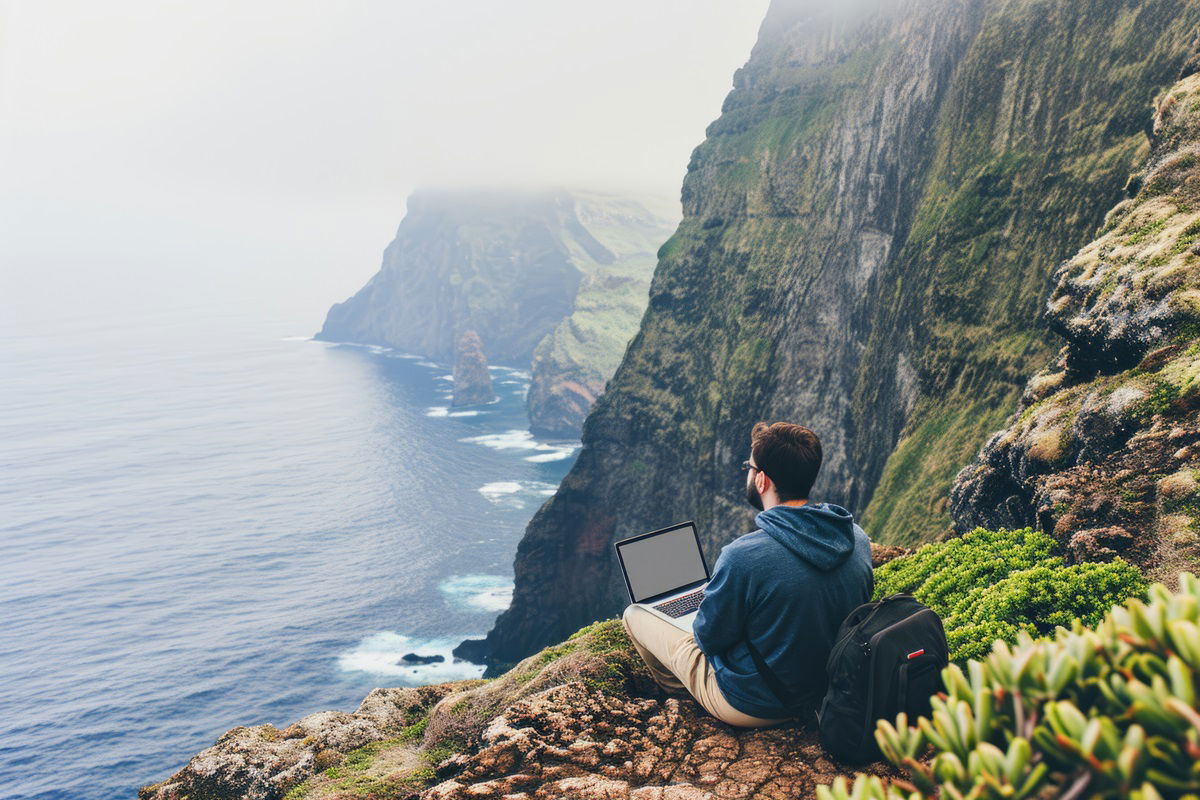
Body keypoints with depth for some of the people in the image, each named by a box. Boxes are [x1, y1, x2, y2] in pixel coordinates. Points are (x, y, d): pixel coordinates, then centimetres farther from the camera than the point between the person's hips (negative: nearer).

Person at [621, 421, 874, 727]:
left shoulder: (743, 556, -33)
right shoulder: (858, 538, -12)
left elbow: (709, 638, -19)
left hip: (754, 707, -6)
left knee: (634, 615, 11)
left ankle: (677, 691, 37)